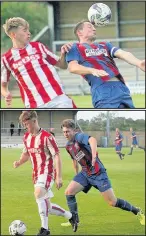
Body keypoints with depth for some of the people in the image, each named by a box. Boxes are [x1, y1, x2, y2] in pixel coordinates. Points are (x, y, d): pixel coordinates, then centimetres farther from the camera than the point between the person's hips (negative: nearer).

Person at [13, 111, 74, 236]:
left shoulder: (46, 136, -15)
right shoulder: (26, 137, 7)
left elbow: (57, 156, -14)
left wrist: (59, 177, -17)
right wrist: (19, 162, 1)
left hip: (47, 171, -8)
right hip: (36, 173, 8)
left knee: (39, 193, -32)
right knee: (47, 206, 11)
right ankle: (69, 215, 34)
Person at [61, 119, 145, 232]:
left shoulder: (79, 136, -18)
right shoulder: (68, 146, 8)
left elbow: (92, 140, -40)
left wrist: (94, 156, -54)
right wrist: (77, 174, 32)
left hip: (98, 173, -7)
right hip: (85, 174, 7)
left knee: (113, 202, -6)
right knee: (69, 192, -10)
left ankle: (137, 211, 14)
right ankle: (74, 221, 4)